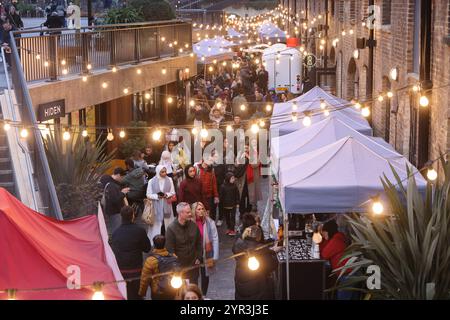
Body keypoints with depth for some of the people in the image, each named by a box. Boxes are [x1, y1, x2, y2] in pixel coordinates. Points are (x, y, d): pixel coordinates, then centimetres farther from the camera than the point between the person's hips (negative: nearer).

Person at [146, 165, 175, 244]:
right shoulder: (152, 181, -3)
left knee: (167, 224, 2)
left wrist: (167, 195, -12)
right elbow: (148, 195, 0)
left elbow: (173, 192, 8)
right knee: (157, 224, -3)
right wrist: (157, 196, -15)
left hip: (167, 206, 2)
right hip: (156, 206, -2)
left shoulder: (169, 180, 2)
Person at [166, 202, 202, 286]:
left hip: (193, 265, 4)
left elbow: (199, 243, 13)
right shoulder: (171, 229, -14)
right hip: (179, 266, -4)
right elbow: (169, 249, -13)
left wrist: (198, 258, 7)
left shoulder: (194, 226, 0)